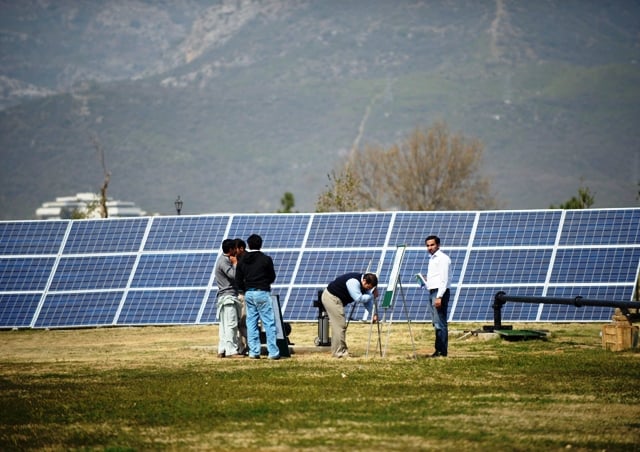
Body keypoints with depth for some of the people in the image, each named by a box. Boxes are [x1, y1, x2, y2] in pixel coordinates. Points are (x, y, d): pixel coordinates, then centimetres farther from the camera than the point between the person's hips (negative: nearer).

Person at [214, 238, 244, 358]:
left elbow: (232, 276, 20)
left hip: (226, 296, 11)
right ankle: (231, 351, -12)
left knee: (224, 325, 10)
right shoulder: (223, 261, -15)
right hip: (228, 296, -11)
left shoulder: (225, 260, 16)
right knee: (231, 324, -11)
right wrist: (235, 263, -13)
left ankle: (222, 350, 11)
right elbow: (234, 275, -26)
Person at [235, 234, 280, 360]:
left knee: (251, 323, 10)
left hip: (248, 294, 4)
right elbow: (272, 277, 3)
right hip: (262, 293, -4)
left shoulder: (242, 260, 4)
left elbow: (238, 281, 5)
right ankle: (273, 352, -4)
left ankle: (253, 352, 9)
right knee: (269, 323, -1)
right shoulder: (266, 259, -7)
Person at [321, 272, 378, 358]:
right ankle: (340, 352, -12)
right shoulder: (354, 282, -28)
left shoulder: (365, 284, 1)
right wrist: (372, 296, -19)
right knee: (340, 325, -13)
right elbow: (358, 299, -30)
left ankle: (336, 351, 17)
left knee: (337, 325, 12)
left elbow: (367, 300, 6)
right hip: (331, 297, -10)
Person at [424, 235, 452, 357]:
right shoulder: (432, 259, 20)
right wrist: (425, 281, 12)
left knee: (440, 323, -11)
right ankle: (439, 349, 13)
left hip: (440, 292, -10)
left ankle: (442, 350, -12)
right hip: (432, 292, 10)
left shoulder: (442, 258, -9)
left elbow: (444, 279, -16)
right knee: (436, 323, 10)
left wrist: (439, 297, -22)